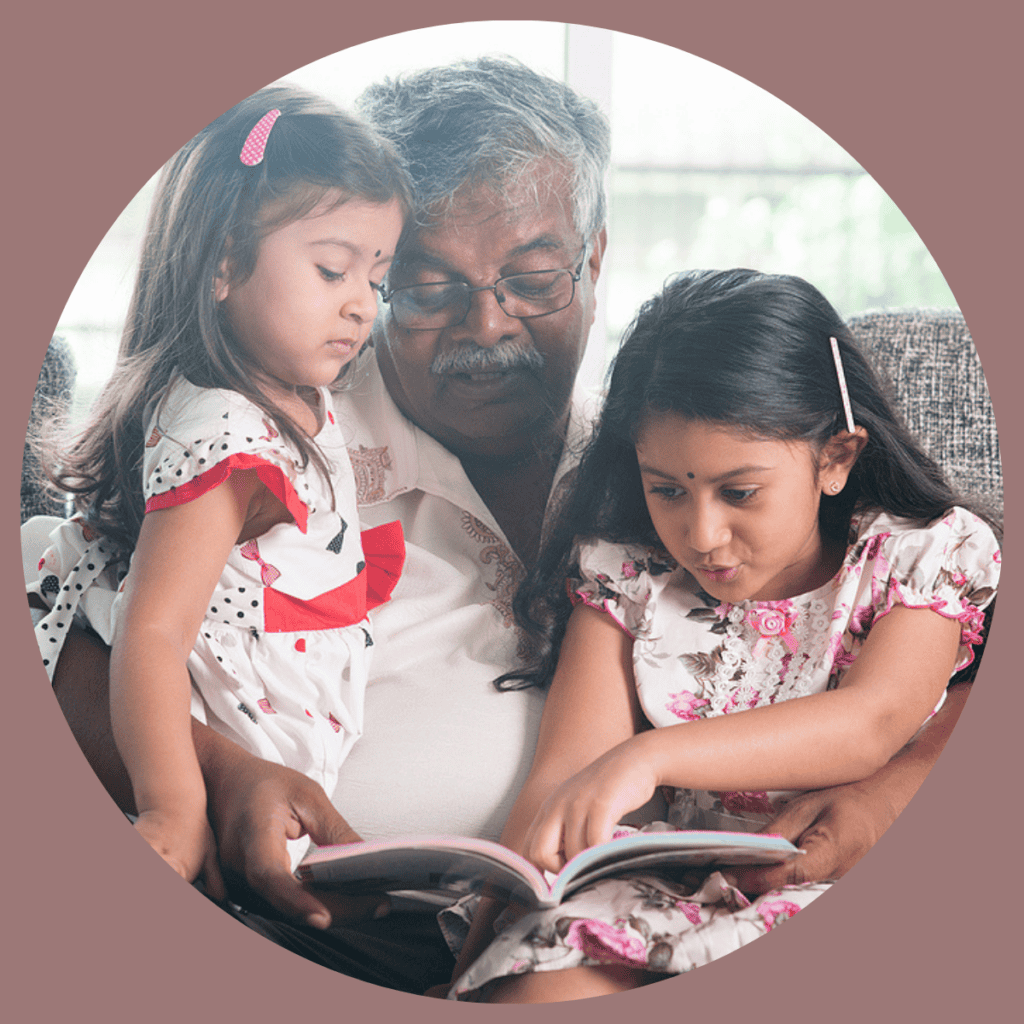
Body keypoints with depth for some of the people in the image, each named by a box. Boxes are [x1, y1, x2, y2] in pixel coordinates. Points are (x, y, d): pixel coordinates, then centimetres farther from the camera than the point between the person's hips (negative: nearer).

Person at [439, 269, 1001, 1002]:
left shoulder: (921, 557, 0)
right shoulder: (627, 575, 6)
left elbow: (872, 724, -18)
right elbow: (566, 771, -2)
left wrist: (649, 757, -31)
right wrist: (488, 933, -19)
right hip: (667, 892, 1)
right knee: (531, 988, -28)